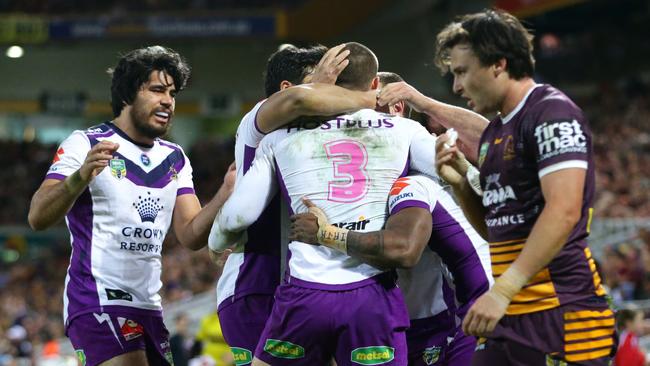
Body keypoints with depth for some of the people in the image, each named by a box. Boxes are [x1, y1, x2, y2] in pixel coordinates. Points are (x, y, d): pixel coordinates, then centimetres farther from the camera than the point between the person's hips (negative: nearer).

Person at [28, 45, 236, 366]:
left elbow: (191, 236, 7)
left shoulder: (175, 159, 14)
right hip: (97, 301, -8)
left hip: (148, 306, 8)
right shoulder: (85, 145, -6)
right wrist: (81, 178, -34)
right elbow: (38, 217, -16)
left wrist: (227, 192, -9)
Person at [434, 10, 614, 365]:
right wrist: (460, 183, 7)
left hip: (562, 313, -9)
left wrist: (502, 291, -24)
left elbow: (563, 212, -21)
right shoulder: (493, 133, 18)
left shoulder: (552, 112, -9)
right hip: (510, 319, 9)